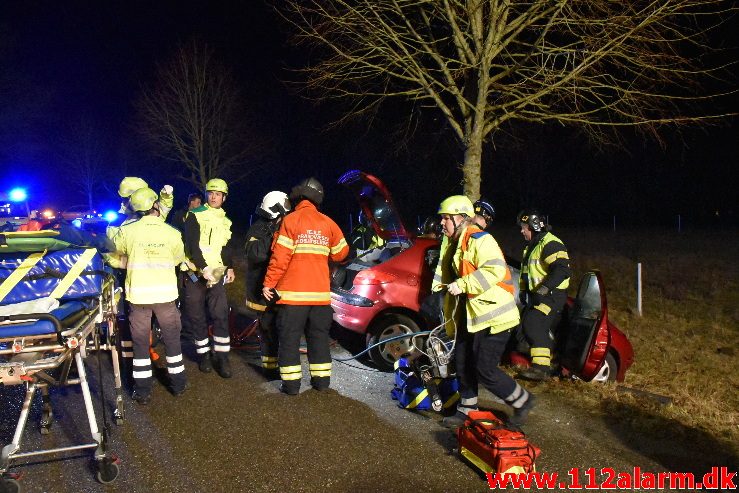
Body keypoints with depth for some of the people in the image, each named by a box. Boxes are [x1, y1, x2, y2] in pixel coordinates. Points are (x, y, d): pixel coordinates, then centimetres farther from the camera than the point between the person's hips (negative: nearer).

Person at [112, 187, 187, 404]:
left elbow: (116, 248, 14)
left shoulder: (127, 231, -7)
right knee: (172, 339, 15)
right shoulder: (172, 233, -7)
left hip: (138, 294, 0)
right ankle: (178, 384, 25)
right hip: (166, 293, 0)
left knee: (140, 342, 11)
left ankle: (143, 391, 16)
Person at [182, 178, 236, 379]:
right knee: (196, 317, 2)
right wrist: (204, 268, -20)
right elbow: (192, 245, -12)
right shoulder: (195, 216, -1)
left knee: (220, 315, -8)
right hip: (196, 273, -3)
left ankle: (221, 357, -2)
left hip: (217, 274, 3)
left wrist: (229, 268, 11)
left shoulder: (226, 221, 16)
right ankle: (204, 354, 16)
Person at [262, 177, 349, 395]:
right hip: (320, 292, 4)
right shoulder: (328, 223, 6)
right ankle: (321, 379, 18)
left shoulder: (291, 220, -7)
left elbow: (280, 256, -12)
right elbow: (340, 253, 12)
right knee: (319, 337, 14)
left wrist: (269, 283, -7)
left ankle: (291, 383, 3)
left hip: (293, 292, -4)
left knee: (290, 338, 3)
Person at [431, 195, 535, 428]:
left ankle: (522, 400, 16)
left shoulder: (480, 240, -16)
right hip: (468, 314, 10)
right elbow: (447, 270, 28)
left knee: (484, 370, -7)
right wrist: (439, 283, 10)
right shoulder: (452, 242, 14)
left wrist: (462, 284, -28)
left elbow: (495, 269, -30)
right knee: (463, 363, 12)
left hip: (491, 315, -9)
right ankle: (467, 409, 28)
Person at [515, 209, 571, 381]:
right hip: (536, 296, 11)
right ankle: (550, 357, 27)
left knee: (534, 325, -23)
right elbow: (526, 270, 30)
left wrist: (546, 287, -33)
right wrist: (523, 290, 24)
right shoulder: (531, 245, 19)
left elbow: (563, 269, -27)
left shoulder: (550, 244, -16)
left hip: (551, 296, -11)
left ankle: (541, 368, -23)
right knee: (526, 325, 13)